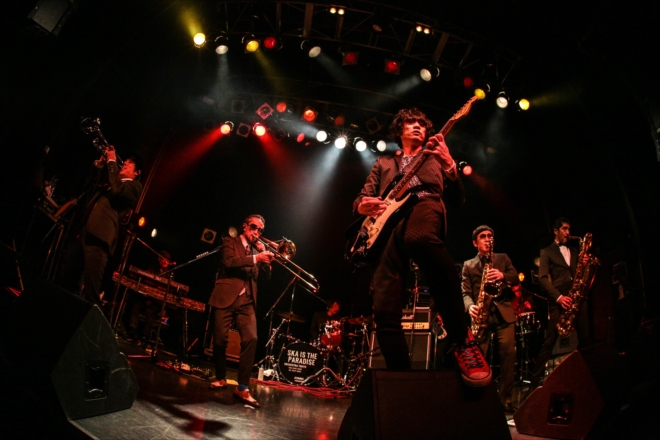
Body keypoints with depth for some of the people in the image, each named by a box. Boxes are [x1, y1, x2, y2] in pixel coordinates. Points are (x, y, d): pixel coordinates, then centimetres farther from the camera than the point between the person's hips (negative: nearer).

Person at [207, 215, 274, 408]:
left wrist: (264, 256, 0)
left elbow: (266, 275, 14)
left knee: (251, 339, -13)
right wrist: (255, 258, -21)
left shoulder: (258, 249, 21)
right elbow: (229, 262, -14)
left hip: (247, 301, 3)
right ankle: (221, 378, 25)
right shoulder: (230, 242, 6)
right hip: (225, 297, -3)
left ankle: (242, 387, -8)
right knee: (220, 339, 1)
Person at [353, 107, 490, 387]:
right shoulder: (383, 164, 34)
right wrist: (362, 206, -2)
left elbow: (458, 200, 16)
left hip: (424, 209, -2)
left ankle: (462, 340, -34)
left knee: (419, 238, -44)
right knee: (384, 311, -17)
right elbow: (361, 198, 24)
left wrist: (449, 166, -3)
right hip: (388, 226, 3)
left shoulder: (435, 159, 30)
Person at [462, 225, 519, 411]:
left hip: (503, 312, 1)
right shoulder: (468, 265, 13)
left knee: (508, 354, -5)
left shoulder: (503, 258, 18)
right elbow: (466, 292, 3)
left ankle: (505, 397, 7)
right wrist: (470, 307, -18)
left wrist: (503, 276, -16)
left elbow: (516, 278, 5)